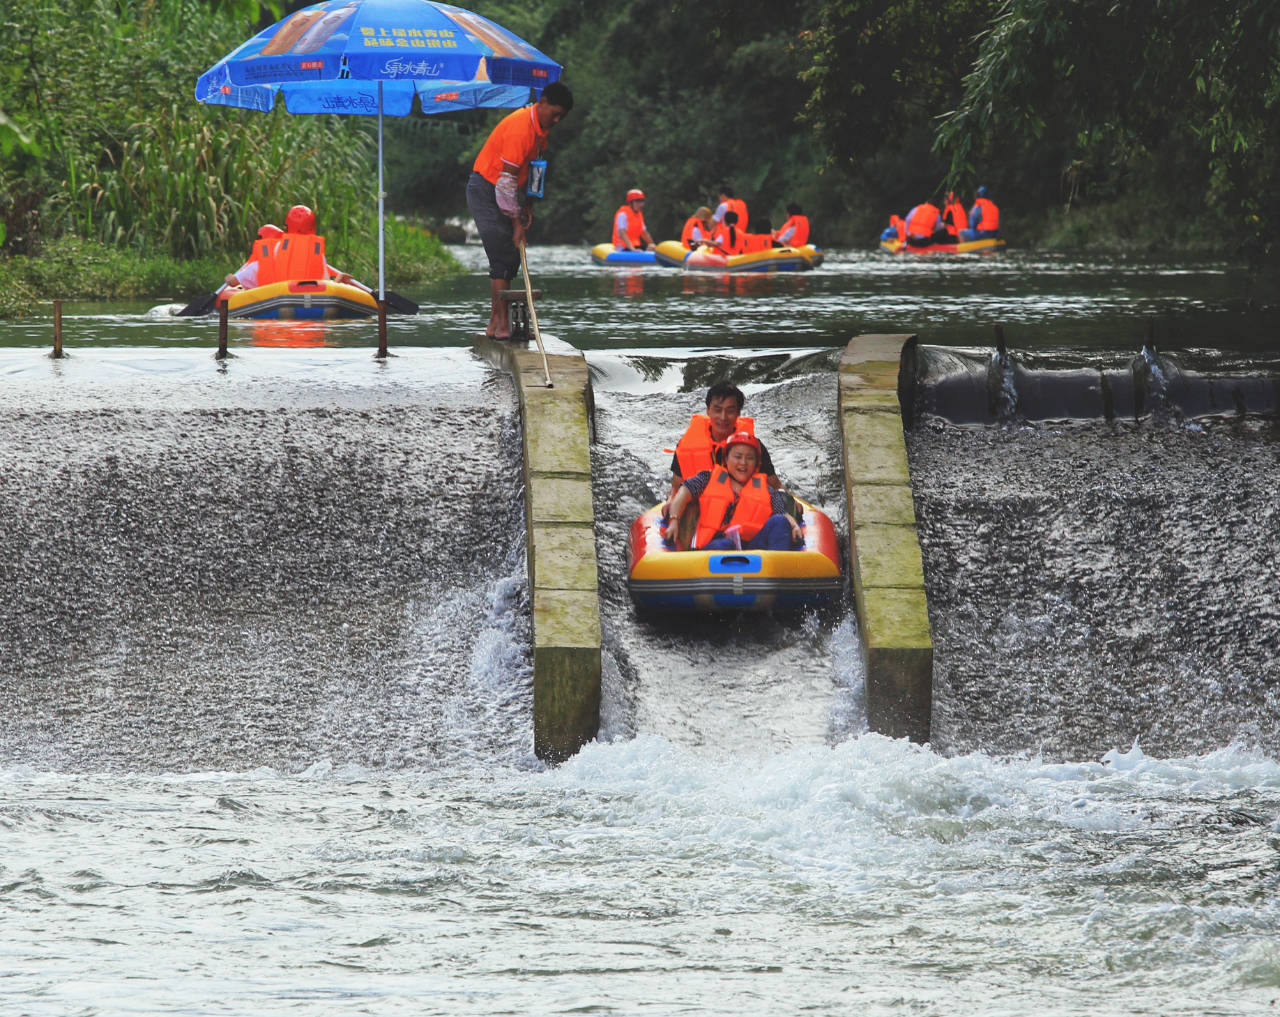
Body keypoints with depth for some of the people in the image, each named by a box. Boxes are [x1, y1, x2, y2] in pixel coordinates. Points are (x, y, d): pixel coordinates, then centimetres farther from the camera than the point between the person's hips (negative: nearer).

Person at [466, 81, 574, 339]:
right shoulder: (520, 127, -25)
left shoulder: (540, 128, 6)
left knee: (510, 258, 6)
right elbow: (507, 179, -24)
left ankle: (495, 324, 9)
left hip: (502, 193, 9)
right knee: (504, 257, -14)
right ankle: (501, 324, -15)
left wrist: (525, 206, 5)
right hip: (485, 190, -9)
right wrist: (517, 224, -21)